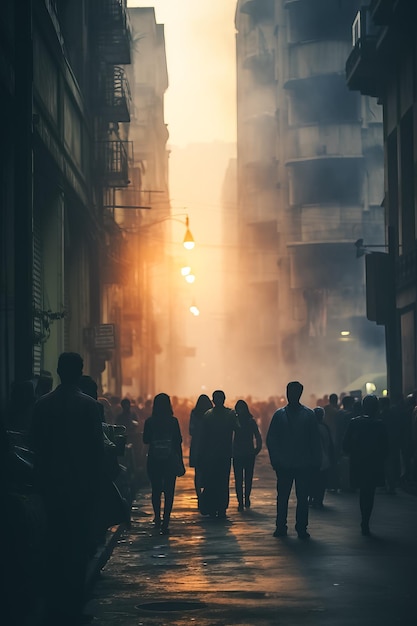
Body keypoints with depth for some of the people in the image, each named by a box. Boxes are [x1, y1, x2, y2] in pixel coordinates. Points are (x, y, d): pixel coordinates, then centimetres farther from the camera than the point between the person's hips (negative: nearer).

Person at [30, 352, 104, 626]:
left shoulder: (42, 404, 1)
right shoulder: (89, 405, -10)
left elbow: (37, 445, 5)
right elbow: (97, 447, -9)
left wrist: (40, 480, 12)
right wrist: (97, 482, 1)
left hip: (52, 483, 4)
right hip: (82, 483, -4)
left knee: (55, 544, 11)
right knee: (78, 546, 1)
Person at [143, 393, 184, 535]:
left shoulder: (149, 422, -4)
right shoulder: (173, 421, -6)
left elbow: (145, 440, 5)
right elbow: (178, 442, -2)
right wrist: (180, 461, 7)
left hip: (154, 461, 1)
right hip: (170, 461, -1)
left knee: (156, 491, 17)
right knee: (169, 492, 0)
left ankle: (157, 518, 27)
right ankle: (165, 523, -9)